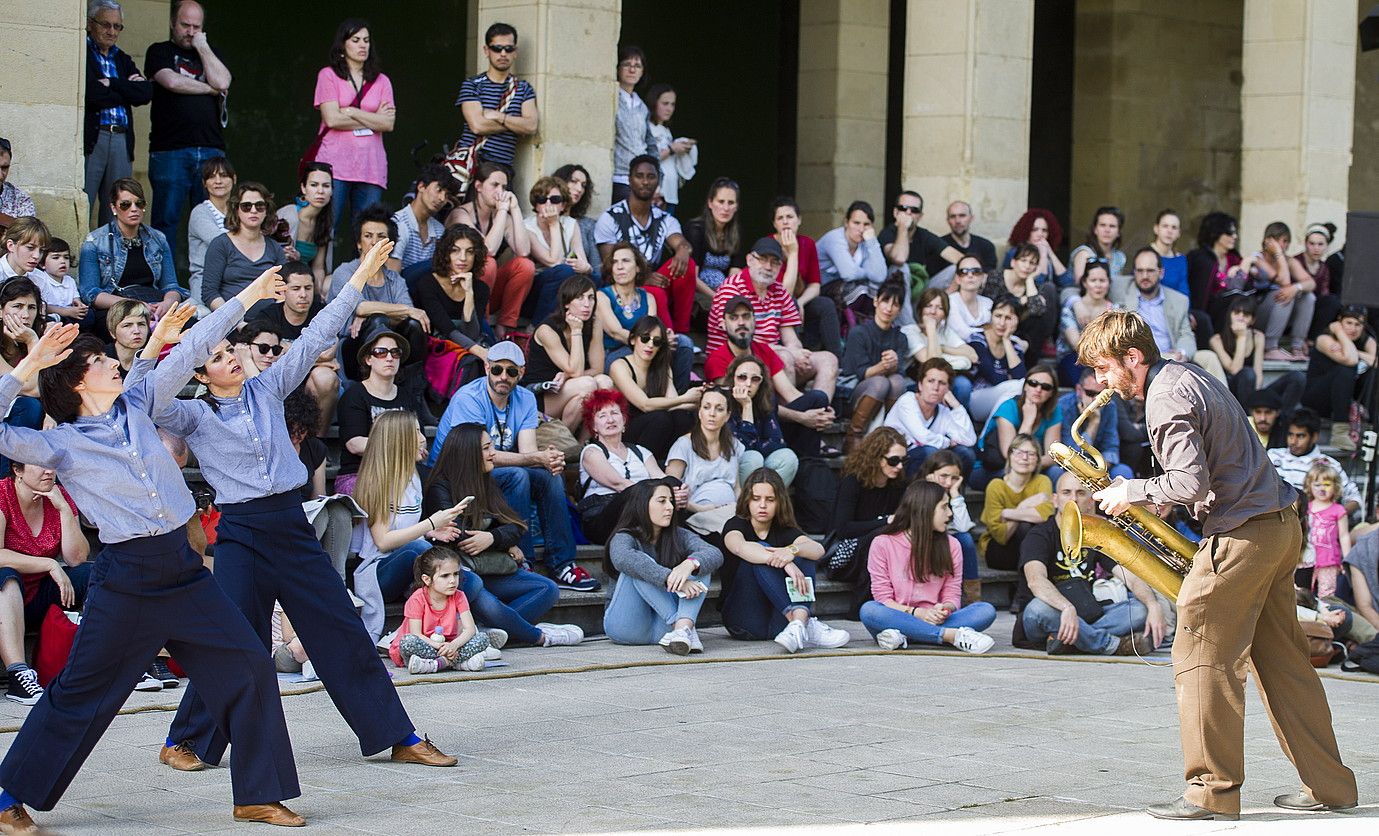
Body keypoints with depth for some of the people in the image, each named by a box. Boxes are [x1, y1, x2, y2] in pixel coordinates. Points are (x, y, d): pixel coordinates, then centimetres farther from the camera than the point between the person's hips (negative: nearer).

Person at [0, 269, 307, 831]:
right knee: (79, 693, 1)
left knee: (249, 668, 0)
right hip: (127, 579, -5)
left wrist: (246, 298, 15)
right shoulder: (61, 444, -5)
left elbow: (189, 353, 14)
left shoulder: (136, 407, 9)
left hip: (183, 571, 5)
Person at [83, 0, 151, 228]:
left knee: (116, 215, 5)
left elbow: (146, 93, 6)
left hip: (122, 140, 6)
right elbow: (92, 94, -14)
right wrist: (127, 91, -1)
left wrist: (111, 84, -5)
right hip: (90, 139, -6)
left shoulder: (122, 59, 22)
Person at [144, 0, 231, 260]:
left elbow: (222, 82, 2)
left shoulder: (209, 54, 21)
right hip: (170, 151, -3)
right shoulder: (160, 52, 10)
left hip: (211, 150, 3)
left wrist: (202, 47, 4)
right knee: (166, 219, -4)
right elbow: (172, 81, -9)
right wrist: (210, 89, 2)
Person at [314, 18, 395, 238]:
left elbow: (388, 124, 3)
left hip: (370, 168, 3)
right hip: (336, 164, -3)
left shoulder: (381, 81, 15)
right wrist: (373, 119, 1)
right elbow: (332, 119, -6)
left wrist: (351, 112, -4)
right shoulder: (328, 75, 7)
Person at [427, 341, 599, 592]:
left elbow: (528, 450, -9)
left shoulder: (525, 399, 3)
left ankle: (561, 564, -15)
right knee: (517, 476, -30)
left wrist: (551, 460, -33)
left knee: (551, 476, -16)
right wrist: (537, 458, -34)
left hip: (498, 477, 7)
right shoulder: (468, 399, -18)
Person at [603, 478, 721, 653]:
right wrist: (672, 580, -42)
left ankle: (683, 626, -39)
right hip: (626, 625, -3)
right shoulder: (624, 538, -6)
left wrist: (690, 564, -36)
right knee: (639, 569, -26)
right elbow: (623, 559, -33)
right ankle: (683, 627, -35)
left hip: (661, 627, 4)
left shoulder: (679, 536, 7)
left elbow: (715, 555, -12)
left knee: (700, 564, -13)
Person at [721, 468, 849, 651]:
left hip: (779, 620, 3)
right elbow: (740, 547, -27)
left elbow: (818, 549, -12)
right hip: (744, 620, -3)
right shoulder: (736, 525, 1)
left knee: (805, 555, -13)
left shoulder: (784, 531, 10)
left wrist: (792, 551, -35)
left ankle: (798, 624, -39)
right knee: (760, 552, -23)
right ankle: (806, 624, -40)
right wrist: (785, 564, -39)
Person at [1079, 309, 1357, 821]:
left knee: (1202, 659, -4)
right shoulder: (1188, 376, 16)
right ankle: (1327, 785, 15)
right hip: (1281, 527, 10)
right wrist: (1159, 496, 13)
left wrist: (1132, 491, -10)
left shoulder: (1166, 399, -15)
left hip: (1241, 537, -10)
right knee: (1282, 660, 13)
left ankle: (1214, 792, -3)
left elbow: (1191, 482, -24)